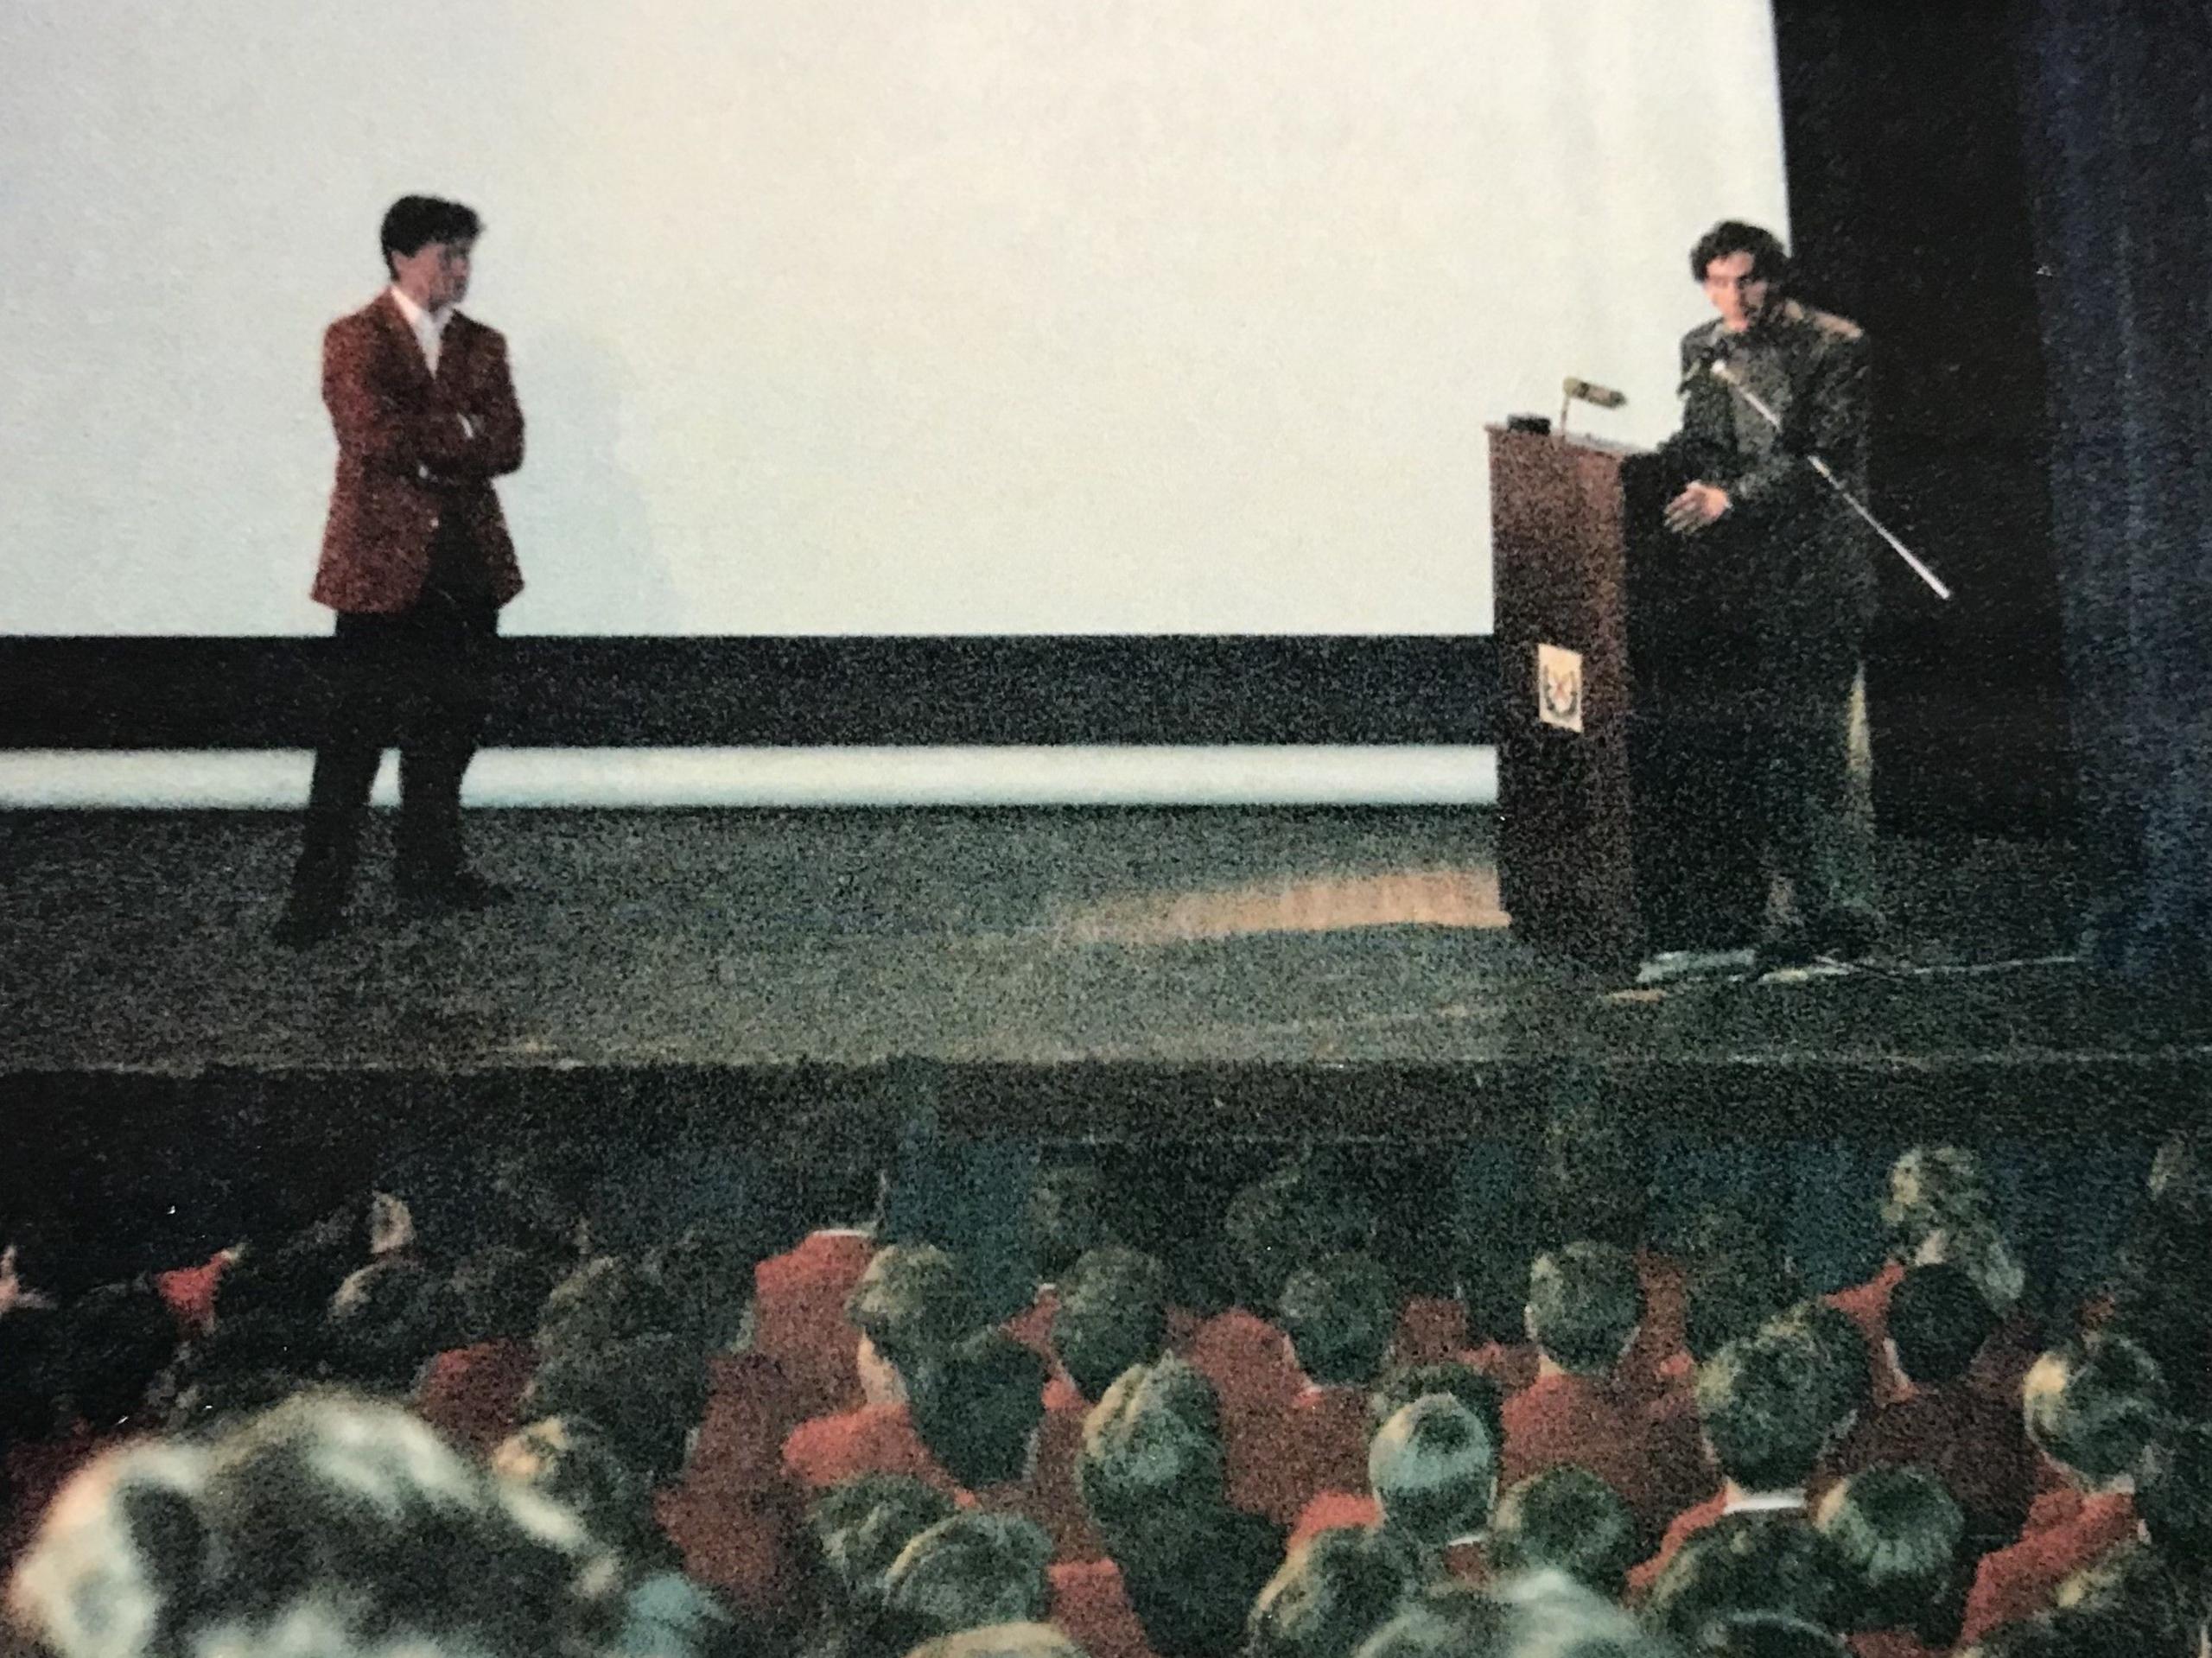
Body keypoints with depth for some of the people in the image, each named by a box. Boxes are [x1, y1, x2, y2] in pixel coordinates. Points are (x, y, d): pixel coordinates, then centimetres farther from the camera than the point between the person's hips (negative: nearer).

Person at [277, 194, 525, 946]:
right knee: (359, 730, -6)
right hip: (383, 562, -5)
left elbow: (505, 447, 0)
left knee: (448, 727, 9)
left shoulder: (482, 346, 12)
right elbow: (373, 434, -19)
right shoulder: (355, 340, -3)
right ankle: (318, 894, -2)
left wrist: (420, 448, -13)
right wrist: (458, 432, -8)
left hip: (466, 561, 5)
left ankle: (432, 871, 21)